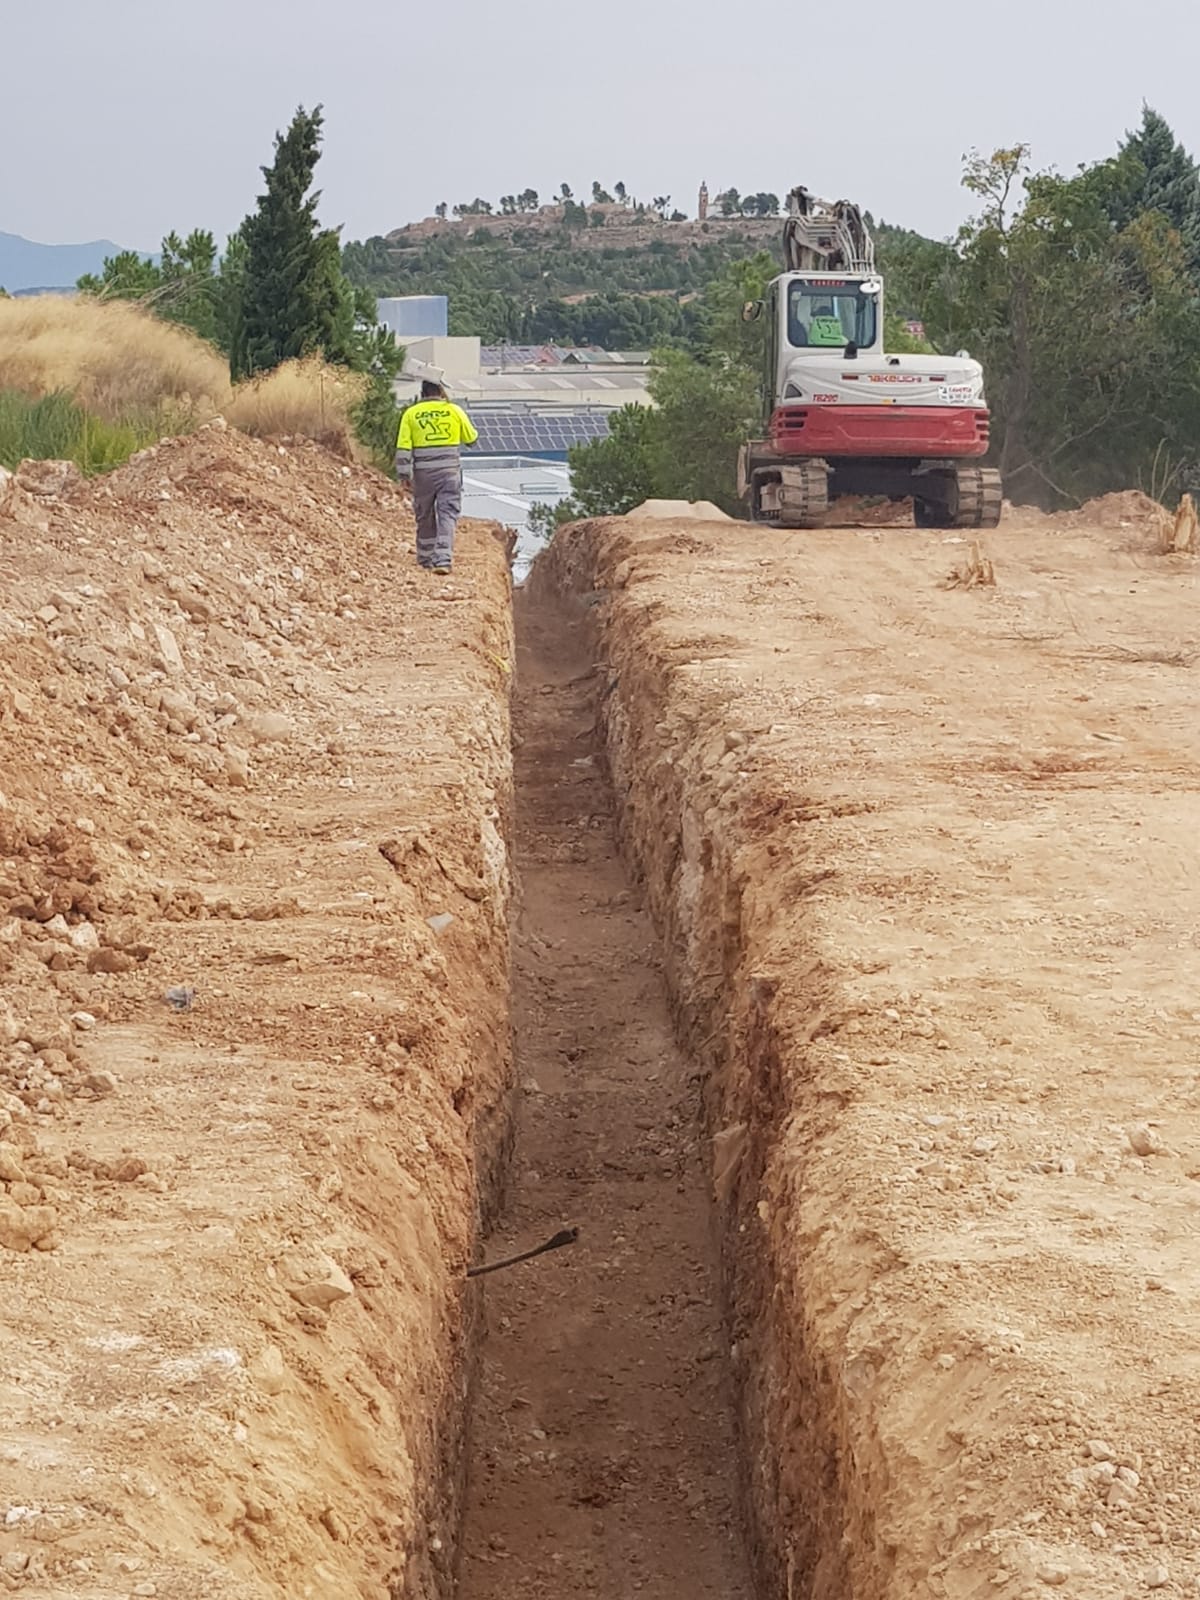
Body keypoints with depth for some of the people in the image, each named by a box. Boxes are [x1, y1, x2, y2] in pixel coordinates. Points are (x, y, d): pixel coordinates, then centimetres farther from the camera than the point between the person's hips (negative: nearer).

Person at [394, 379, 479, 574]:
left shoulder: (411, 414, 0)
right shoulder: (454, 410, 0)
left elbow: (403, 446, -4)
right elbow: (471, 438, 12)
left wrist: (403, 473, 0)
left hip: (423, 472, 1)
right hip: (449, 470, -1)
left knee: (425, 517, 15)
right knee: (447, 514, -3)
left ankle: (426, 560, 26)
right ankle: (443, 560, -17)